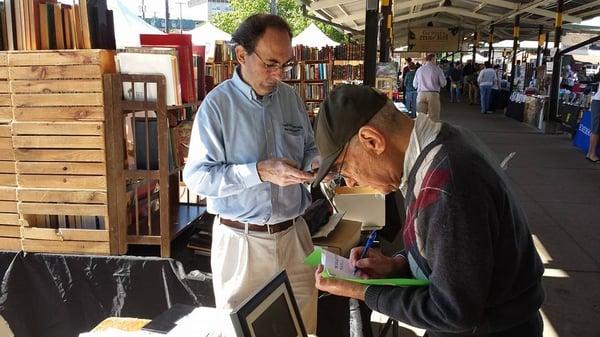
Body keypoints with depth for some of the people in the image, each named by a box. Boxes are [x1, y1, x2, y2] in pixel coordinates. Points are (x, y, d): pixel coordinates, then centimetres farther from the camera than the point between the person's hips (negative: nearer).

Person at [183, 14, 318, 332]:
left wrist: (315, 162, -7)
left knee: (303, 322, 14)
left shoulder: (291, 96, 5)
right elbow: (196, 176, -16)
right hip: (241, 238, -4)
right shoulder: (217, 104, -12)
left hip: (293, 232, 4)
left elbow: (308, 148, 17)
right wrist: (260, 172, -27)